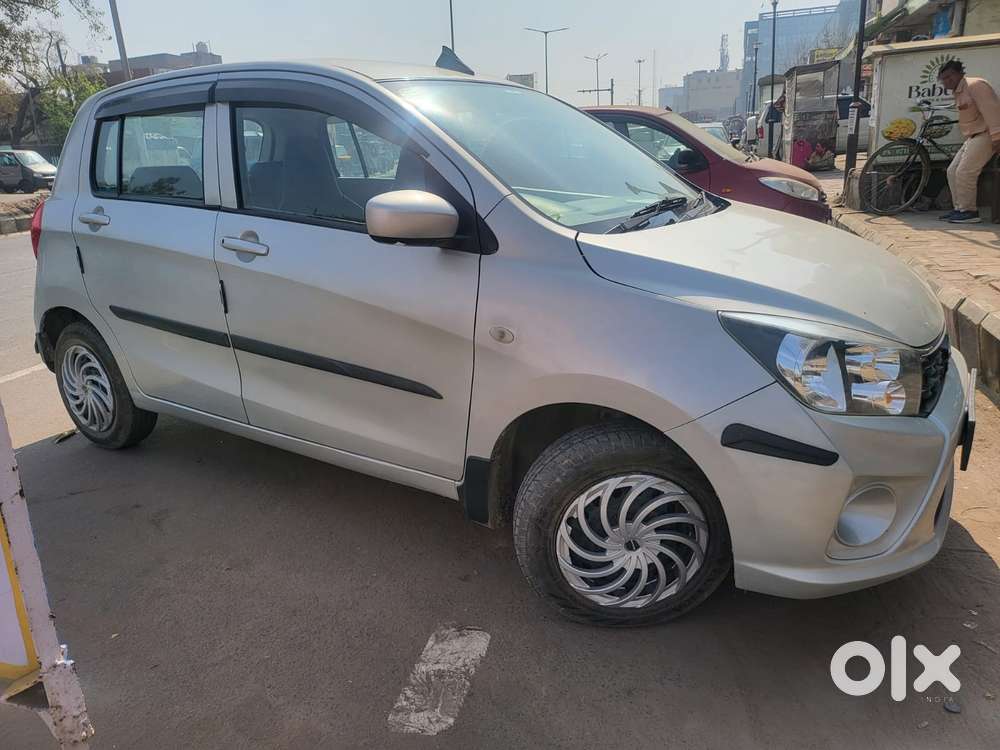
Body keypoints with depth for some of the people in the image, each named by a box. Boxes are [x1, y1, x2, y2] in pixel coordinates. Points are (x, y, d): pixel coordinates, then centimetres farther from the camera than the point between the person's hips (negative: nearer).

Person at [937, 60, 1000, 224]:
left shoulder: (975, 85, -13)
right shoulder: (959, 92, 17)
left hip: (984, 135, -10)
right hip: (972, 137, 10)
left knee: (964, 173, -16)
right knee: (953, 171, 8)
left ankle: (969, 212, -11)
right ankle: (960, 208, 12)